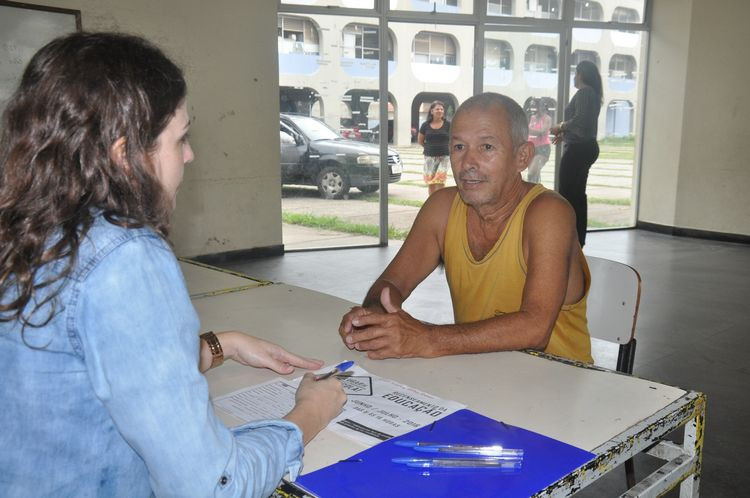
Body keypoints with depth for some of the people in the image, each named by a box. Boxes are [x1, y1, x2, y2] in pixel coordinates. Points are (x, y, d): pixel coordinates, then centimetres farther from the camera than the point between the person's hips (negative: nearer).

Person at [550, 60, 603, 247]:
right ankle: (578, 239, 19)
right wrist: (565, 134, 17)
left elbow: (580, 118, -25)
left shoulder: (584, 93, -12)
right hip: (588, 147, 11)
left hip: (578, 149, -10)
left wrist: (560, 127, -12)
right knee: (578, 193, 14)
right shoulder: (593, 94, 18)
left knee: (567, 193, -9)